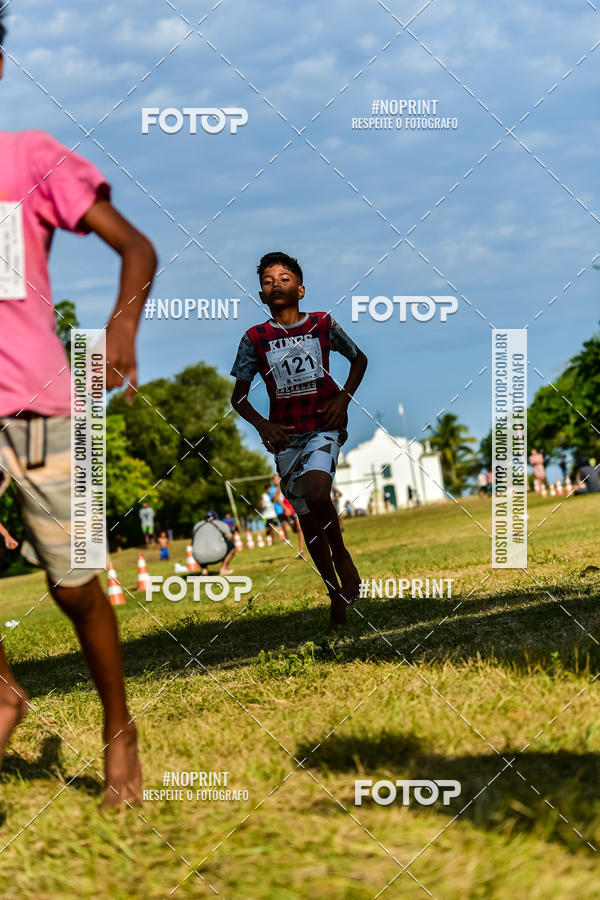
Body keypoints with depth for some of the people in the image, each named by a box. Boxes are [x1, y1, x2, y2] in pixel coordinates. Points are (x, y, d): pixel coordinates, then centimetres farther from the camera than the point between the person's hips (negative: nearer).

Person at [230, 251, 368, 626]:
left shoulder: (323, 324, -1)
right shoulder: (255, 339, 1)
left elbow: (359, 359, 14)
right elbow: (239, 395, 7)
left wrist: (344, 397, -2)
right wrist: (262, 424, -11)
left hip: (323, 427, -2)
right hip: (286, 436, 3)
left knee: (316, 493, -29)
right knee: (309, 522, 7)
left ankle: (342, 554, -4)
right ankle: (336, 594, 22)